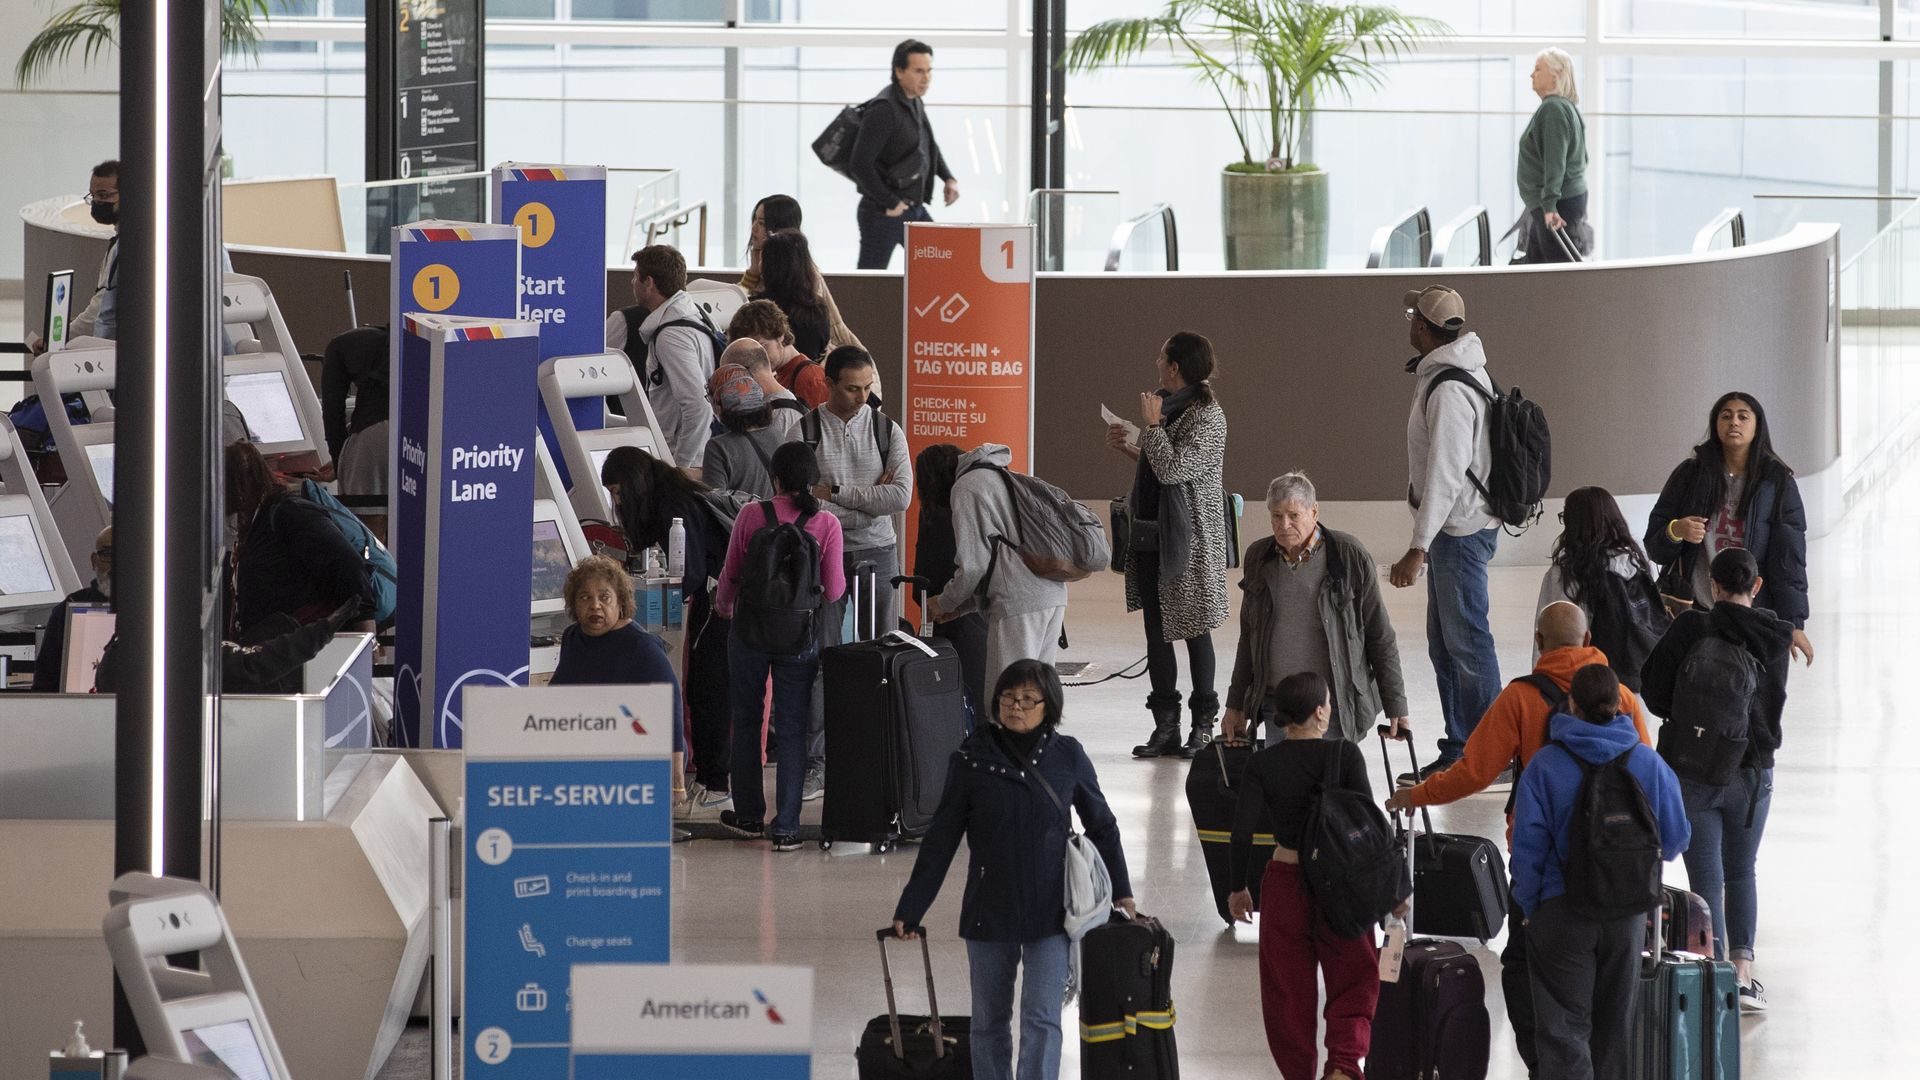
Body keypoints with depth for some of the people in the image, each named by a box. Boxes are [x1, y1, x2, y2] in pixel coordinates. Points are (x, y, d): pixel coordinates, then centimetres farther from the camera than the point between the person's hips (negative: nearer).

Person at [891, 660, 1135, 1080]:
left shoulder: (1068, 757, -2)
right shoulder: (972, 759, -4)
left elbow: (1102, 826, 11)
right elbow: (941, 839, 0)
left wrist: (1121, 894, 13)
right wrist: (910, 909, -1)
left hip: (1050, 915, -1)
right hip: (989, 914, 1)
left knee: (1042, 1020, -8)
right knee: (990, 1023, 11)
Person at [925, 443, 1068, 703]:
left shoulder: (966, 488, -3)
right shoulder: (1004, 479, 25)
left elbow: (973, 565, -9)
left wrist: (944, 603, 8)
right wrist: (960, 607, 25)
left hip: (1018, 605, -9)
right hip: (1052, 595, 9)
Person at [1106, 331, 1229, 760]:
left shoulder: (1206, 416, -14)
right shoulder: (1170, 406, 14)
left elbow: (1173, 468, -23)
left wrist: (1152, 425, -14)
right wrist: (1130, 447, 13)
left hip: (1189, 541, -9)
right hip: (1151, 535, 9)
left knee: (1194, 629, 1)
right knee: (1156, 631, 7)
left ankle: (1203, 725, 10)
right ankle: (1165, 728, 11)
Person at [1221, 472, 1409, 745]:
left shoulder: (1351, 556, -6)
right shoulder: (1258, 557, 7)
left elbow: (1381, 637, 0)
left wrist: (1395, 707, 0)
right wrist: (1236, 705, 18)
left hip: (1335, 707, -4)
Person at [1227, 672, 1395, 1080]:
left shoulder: (1262, 764, -6)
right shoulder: (1344, 754, -10)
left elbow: (1243, 830, -8)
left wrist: (1238, 888, 5)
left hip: (1284, 882, 1)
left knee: (1288, 987, 13)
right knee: (1353, 978, 11)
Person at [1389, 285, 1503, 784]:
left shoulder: (1449, 391, -21)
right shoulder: (1464, 372, 12)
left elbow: (1445, 475, -25)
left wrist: (1418, 550, -27)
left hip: (1460, 531, -11)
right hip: (1456, 530, 11)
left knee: (1466, 640, -7)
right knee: (1444, 643, 15)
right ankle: (1458, 753, 22)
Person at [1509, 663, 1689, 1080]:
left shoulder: (1545, 764, -9)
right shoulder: (1648, 763, -2)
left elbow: (1527, 846, -8)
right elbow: (1675, 838, 5)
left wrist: (1527, 906, 3)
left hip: (1561, 909, -3)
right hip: (1629, 914, 3)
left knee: (1563, 1029, -1)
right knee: (1616, 1021, 17)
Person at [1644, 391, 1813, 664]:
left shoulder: (1777, 482, 6)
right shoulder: (1690, 475, 11)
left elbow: (1789, 557, 3)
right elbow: (1653, 547, 12)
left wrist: (1794, 624, -4)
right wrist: (1675, 532, -12)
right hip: (1695, 611, 1)